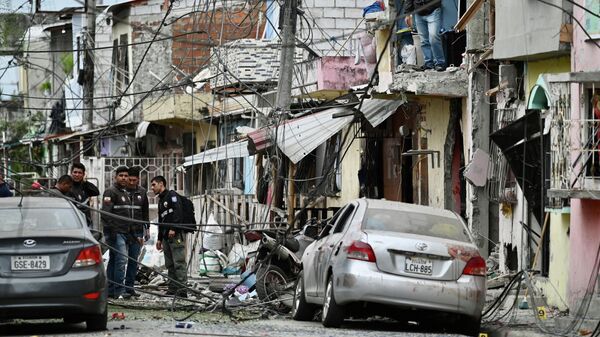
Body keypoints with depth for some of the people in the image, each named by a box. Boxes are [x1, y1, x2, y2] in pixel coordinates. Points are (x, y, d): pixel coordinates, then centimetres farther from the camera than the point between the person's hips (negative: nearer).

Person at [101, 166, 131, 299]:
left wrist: (129, 232, 22)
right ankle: (119, 291, -15)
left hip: (123, 233, 9)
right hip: (115, 233, -9)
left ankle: (110, 290, 15)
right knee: (121, 259, -15)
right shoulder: (111, 192, -9)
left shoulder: (125, 193, 21)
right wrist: (111, 231, -20)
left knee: (113, 261, 11)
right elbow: (106, 213, -16)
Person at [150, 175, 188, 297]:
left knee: (179, 262, -12)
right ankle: (173, 289, 10)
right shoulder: (161, 201, 25)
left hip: (176, 234, -10)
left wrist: (173, 229, -22)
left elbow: (178, 212, -16)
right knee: (170, 264, 8)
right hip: (166, 237, 10)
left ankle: (182, 290, -17)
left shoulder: (172, 195, -3)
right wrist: (159, 239, 26)